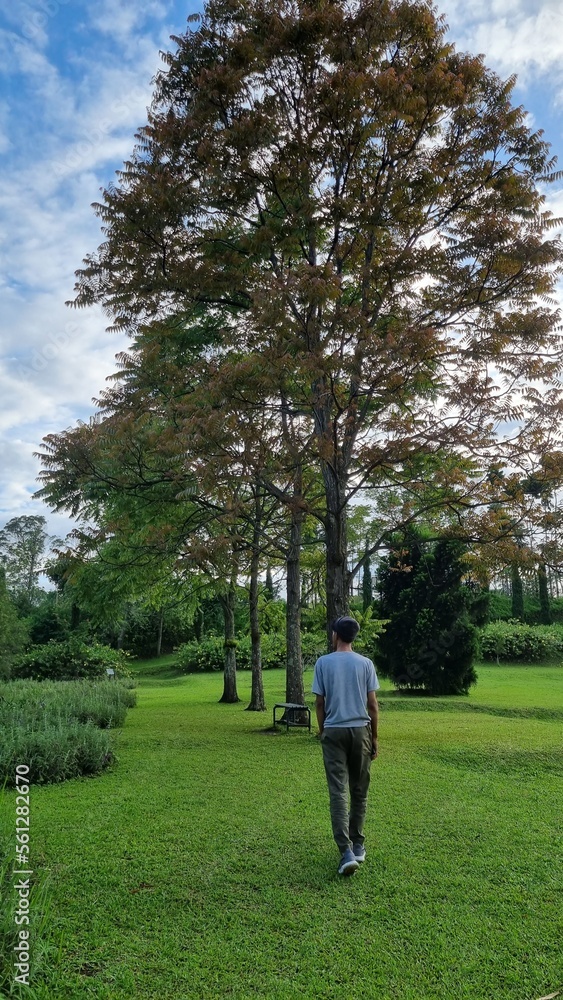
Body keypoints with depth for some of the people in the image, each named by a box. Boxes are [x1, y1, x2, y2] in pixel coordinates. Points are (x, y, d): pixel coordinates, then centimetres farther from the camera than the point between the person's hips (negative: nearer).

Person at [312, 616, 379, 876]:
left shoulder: (323, 663, -3)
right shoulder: (365, 664, -1)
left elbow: (319, 703, 0)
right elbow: (372, 704, 1)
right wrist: (374, 738, 10)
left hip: (333, 732, -1)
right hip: (360, 730, 2)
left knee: (338, 792, -2)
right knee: (359, 791, 15)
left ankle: (346, 852, -11)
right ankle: (357, 845, 24)